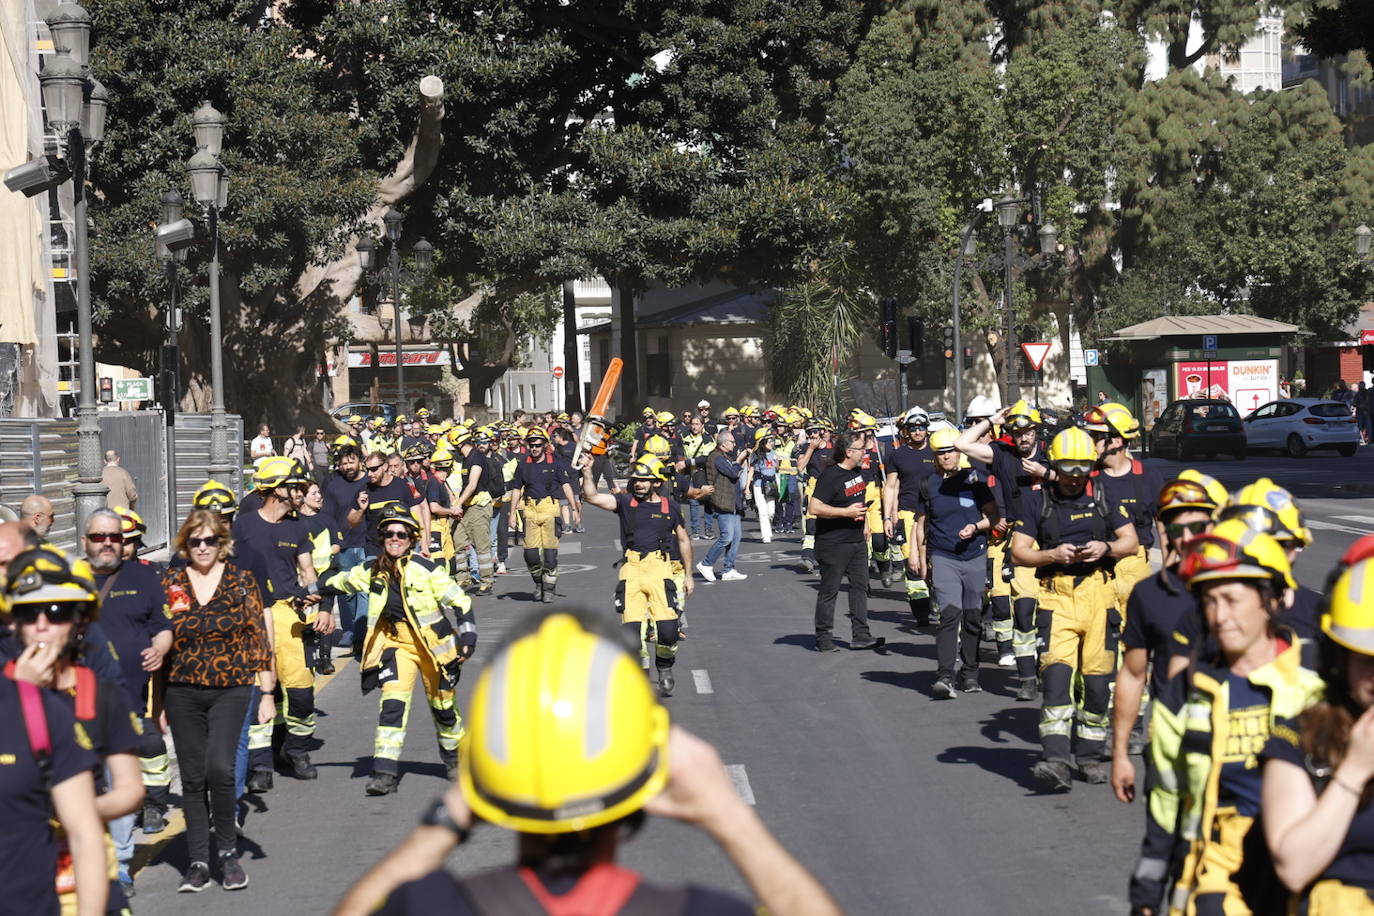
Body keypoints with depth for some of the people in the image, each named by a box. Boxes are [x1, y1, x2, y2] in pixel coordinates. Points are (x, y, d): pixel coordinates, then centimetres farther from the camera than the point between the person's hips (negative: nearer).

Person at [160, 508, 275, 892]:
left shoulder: (241, 581, 2)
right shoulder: (170, 584, 6)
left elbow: (259, 639, 3)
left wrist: (267, 694, -1)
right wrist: (156, 701, 7)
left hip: (231, 690, -2)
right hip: (182, 692, 2)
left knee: (220, 768, -17)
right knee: (192, 777, 5)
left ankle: (228, 851, 2)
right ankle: (198, 862, 13)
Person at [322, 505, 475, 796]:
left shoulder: (426, 570, -14)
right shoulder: (372, 571, -2)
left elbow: (460, 602, -9)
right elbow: (335, 584, 14)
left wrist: (468, 636, -13)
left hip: (432, 644, -2)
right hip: (396, 644, 2)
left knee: (442, 704, 12)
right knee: (392, 704, -15)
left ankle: (454, 757, 39)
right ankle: (385, 772, -16)